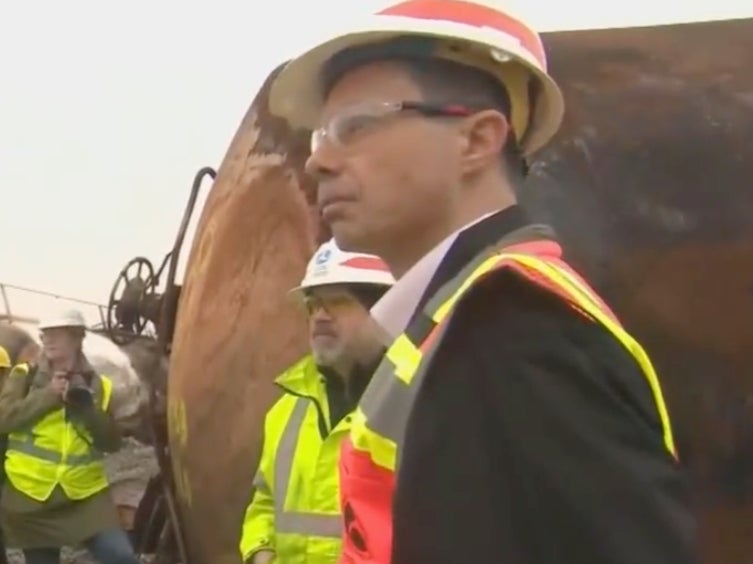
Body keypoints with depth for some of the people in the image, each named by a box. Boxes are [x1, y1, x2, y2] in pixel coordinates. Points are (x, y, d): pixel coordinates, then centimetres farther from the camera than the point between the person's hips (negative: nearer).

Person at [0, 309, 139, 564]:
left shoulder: (99, 385, 7)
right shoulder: (24, 375, 4)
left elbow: (112, 443, 3)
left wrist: (88, 408, -12)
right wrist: (48, 395, -16)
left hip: (86, 493, 0)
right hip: (31, 495, 0)